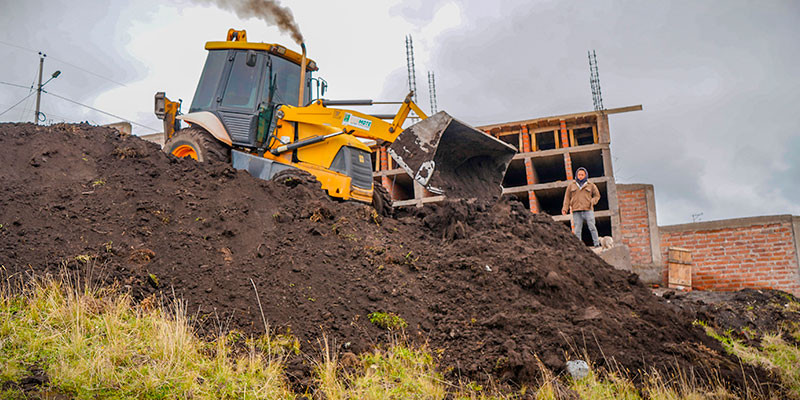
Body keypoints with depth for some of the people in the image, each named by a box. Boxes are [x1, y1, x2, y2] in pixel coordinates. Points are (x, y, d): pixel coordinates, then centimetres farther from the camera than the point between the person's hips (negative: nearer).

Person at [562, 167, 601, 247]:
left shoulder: (591, 185, 12)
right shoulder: (571, 185, 13)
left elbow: (597, 195, 18)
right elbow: (567, 197, 12)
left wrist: (592, 201, -2)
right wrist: (565, 208, 3)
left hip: (588, 210, -1)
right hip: (576, 211, 1)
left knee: (592, 227, -9)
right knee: (577, 229, -4)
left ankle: (597, 244, -7)